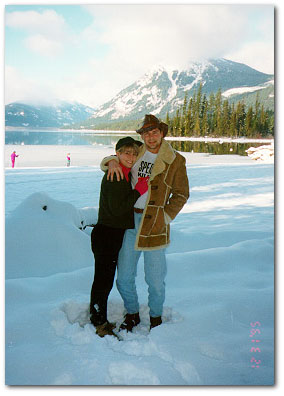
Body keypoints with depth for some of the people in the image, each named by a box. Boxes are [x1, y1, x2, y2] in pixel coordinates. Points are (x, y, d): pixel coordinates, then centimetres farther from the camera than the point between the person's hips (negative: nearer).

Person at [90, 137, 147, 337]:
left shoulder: (126, 174, 11)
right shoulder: (114, 176, -18)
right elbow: (117, 208, -23)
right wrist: (140, 191, -16)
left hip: (114, 235, 10)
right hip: (106, 234, -10)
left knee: (106, 279, 18)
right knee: (103, 280, 1)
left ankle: (101, 320, 31)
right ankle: (99, 324, 15)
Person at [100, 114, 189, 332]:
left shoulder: (175, 161, 0)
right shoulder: (136, 153, 10)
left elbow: (181, 194, 3)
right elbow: (106, 161, 17)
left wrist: (165, 218, -6)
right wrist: (112, 161, -8)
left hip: (154, 225, -3)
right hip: (129, 219, 3)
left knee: (155, 279, 6)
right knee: (124, 277, 10)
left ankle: (156, 317, 32)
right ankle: (132, 314, 34)